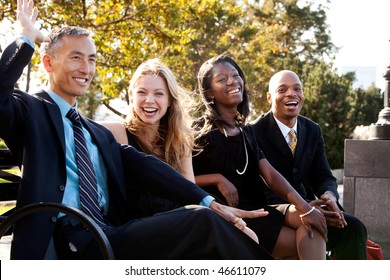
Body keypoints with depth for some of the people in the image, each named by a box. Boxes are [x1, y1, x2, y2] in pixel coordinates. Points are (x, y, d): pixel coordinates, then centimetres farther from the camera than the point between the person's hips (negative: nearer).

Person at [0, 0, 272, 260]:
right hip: (76, 240, -7)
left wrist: (209, 202, -1)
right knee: (202, 221, -21)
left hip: (113, 234, 7)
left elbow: (145, 168, 11)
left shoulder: (99, 133, 25)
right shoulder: (30, 110, 8)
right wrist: (27, 39, -2)